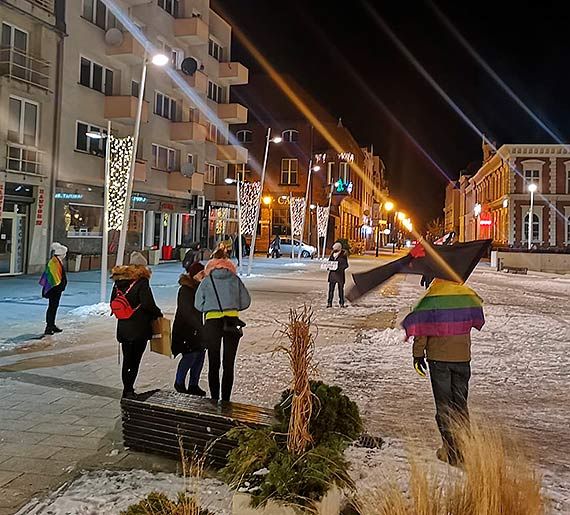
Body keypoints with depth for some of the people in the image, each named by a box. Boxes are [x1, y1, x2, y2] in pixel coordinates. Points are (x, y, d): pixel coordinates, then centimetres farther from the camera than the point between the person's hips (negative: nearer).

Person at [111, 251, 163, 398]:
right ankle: (129, 390, 4)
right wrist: (158, 313, -6)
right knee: (135, 361, 4)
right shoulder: (142, 282, -15)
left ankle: (127, 390, 21)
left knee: (126, 360, 15)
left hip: (123, 328, 6)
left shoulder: (118, 282, 6)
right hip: (140, 328, -6)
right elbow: (148, 304, -21)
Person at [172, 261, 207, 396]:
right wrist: (199, 326, -22)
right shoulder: (185, 289, -15)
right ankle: (179, 382, 9)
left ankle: (193, 385, 16)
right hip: (185, 327, -8)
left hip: (196, 327, 8)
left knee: (200, 353, 5)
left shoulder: (199, 287, 11)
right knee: (190, 354, -11)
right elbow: (186, 311, -19)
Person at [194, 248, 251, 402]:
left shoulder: (207, 281, 2)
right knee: (229, 364, 9)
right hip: (233, 323, 1)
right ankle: (226, 400, 12)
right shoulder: (235, 279, 4)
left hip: (212, 323, 0)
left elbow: (198, 305, 6)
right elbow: (246, 302, 6)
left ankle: (214, 400, 14)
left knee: (213, 364, 10)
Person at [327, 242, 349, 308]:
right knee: (331, 289, 1)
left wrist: (340, 268, -22)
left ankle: (341, 303, 17)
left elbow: (346, 265, -6)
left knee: (341, 289, 7)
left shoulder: (343, 255, -5)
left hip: (340, 274, -3)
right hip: (332, 273, 3)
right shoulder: (332, 254, 8)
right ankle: (329, 303, 5)